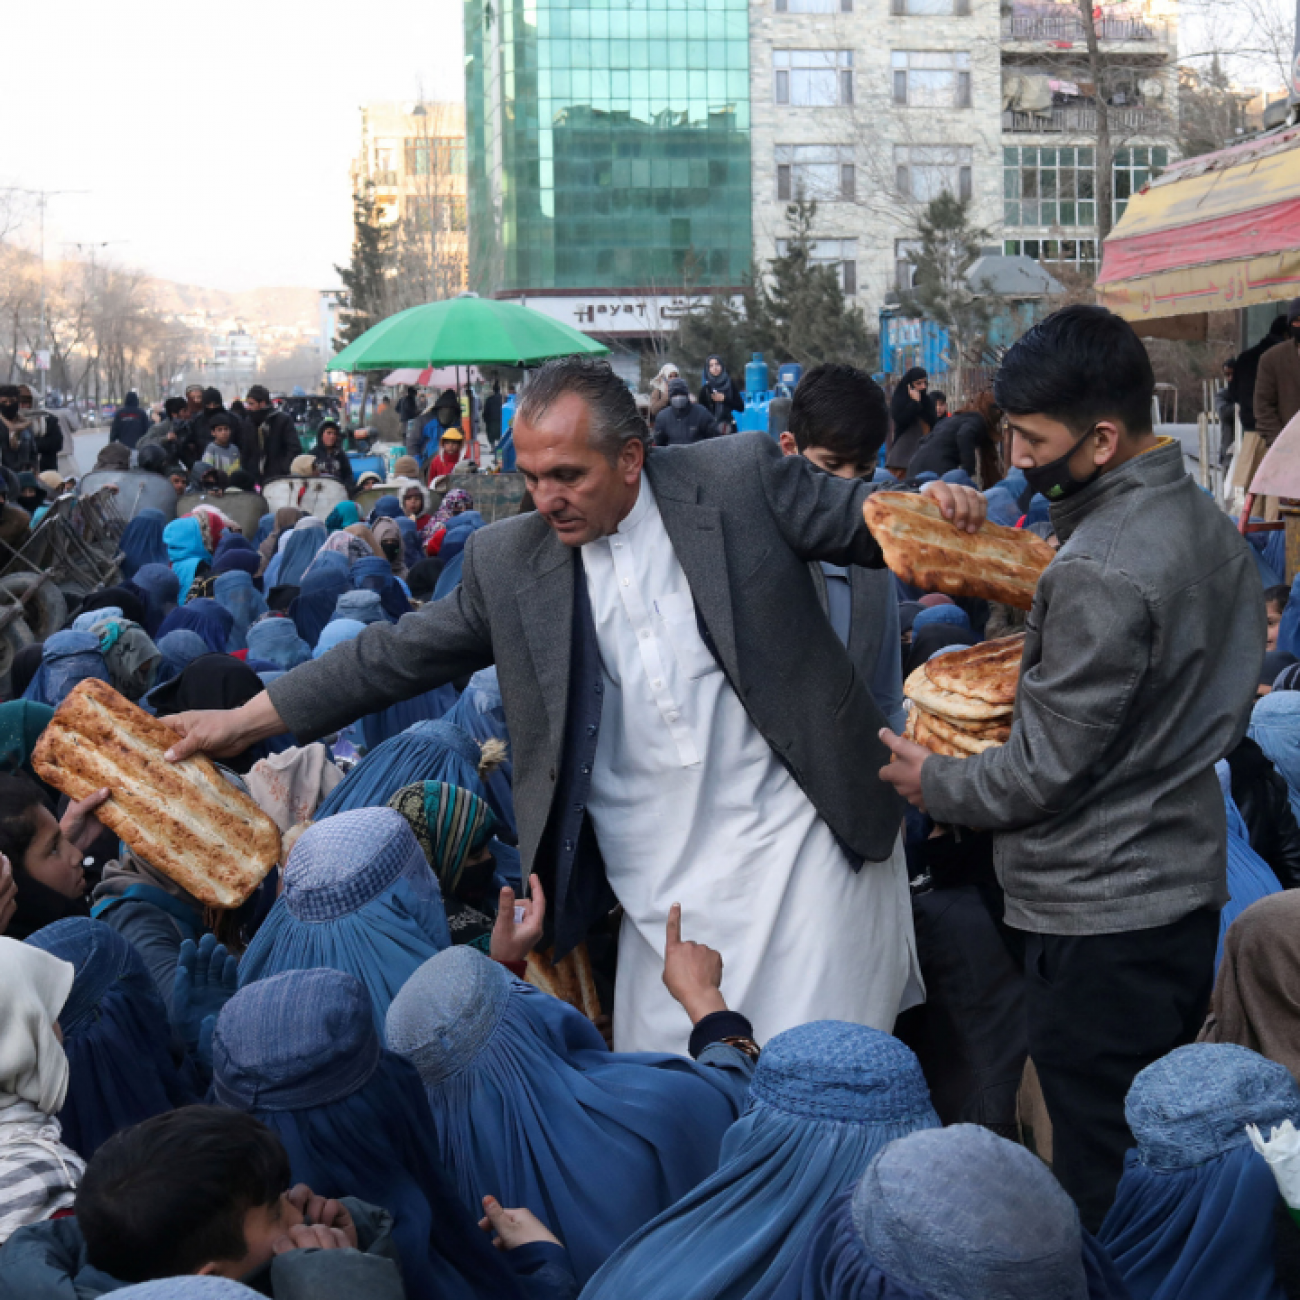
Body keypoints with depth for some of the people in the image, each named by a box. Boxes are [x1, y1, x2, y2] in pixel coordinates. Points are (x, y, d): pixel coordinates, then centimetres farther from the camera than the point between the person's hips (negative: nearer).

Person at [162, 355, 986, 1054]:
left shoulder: (741, 478, -3)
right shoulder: (509, 560, 5)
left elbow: (864, 525, 3)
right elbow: (400, 654, 9)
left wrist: (928, 509, -20)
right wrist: (243, 722, 8)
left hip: (795, 840, -3)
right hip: (662, 883, 3)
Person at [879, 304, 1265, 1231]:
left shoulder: (1098, 573, -24)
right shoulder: (1206, 521, 6)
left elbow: (1048, 769, -19)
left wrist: (933, 783, -2)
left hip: (1102, 918, -10)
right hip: (1187, 884, 10)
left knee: (1102, 1183, 2)